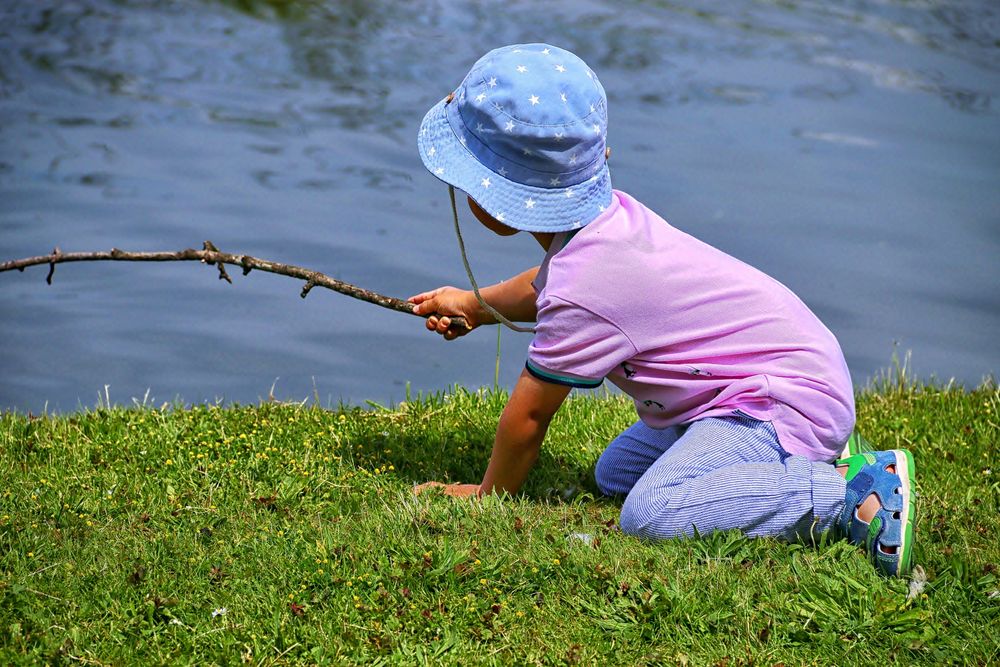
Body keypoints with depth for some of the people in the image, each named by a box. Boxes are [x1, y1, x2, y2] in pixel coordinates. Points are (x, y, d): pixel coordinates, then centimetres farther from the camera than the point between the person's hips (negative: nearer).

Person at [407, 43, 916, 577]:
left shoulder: (584, 292, -25)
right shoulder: (601, 215, 4)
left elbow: (529, 413, -11)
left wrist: (490, 494, 4)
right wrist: (476, 304, 39)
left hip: (786, 400, -11)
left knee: (651, 513, -28)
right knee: (615, 474, 20)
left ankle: (858, 494, -20)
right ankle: (813, 458, 14)